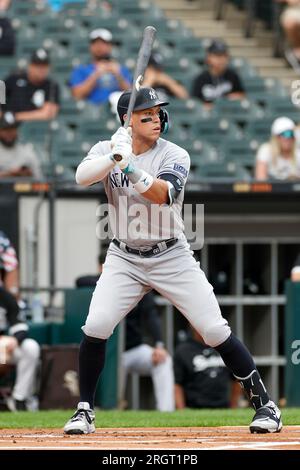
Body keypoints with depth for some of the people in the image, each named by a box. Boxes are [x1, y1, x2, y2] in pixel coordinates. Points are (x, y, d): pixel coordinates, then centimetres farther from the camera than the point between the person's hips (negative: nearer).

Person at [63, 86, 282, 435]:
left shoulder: (174, 156, -11)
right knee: (95, 328, -15)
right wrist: (114, 157, -37)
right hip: (124, 258, 2)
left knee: (216, 331, -6)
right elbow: (82, 177, -22)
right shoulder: (106, 150, -2)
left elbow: (161, 194, -29)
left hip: (171, 257, -2)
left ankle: (264, 403, 5)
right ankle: (84, 410, 1)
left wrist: (129, 165, -42)